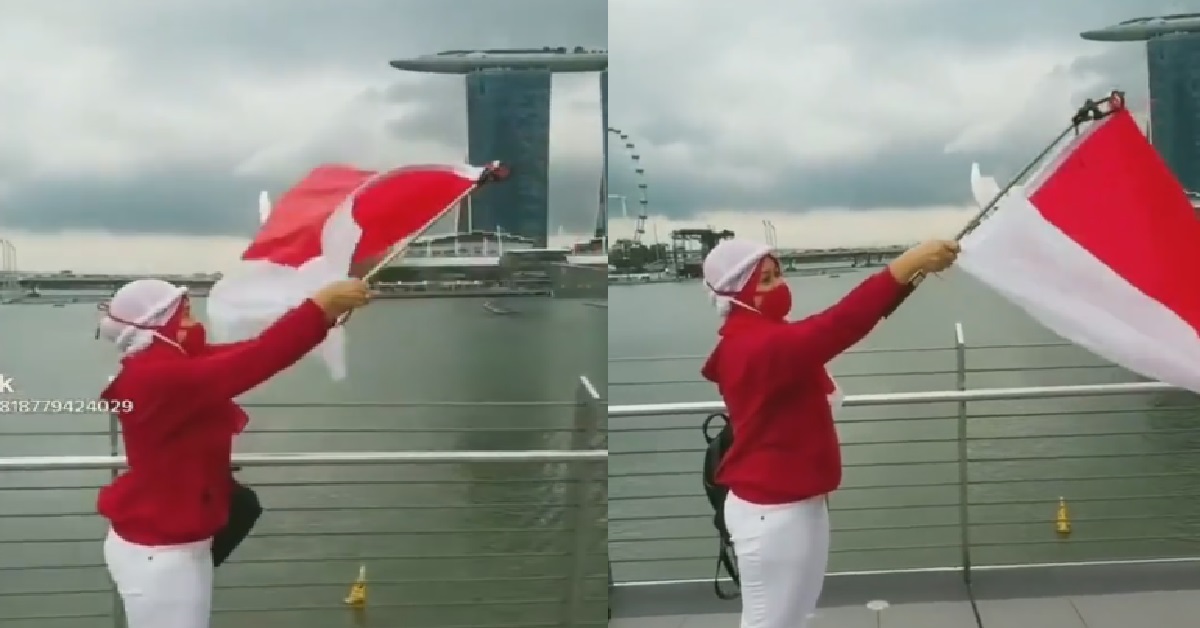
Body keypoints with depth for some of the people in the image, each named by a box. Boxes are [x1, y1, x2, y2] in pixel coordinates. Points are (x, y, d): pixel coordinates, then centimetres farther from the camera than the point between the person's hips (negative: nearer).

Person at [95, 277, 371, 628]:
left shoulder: (173, 366, 4)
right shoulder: (156, 378, -27)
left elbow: (237, 356, 0)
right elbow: (249, 363, -35)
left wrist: (323, 311, -6)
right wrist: (322, 306, -35)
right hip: (157, 552, -10)